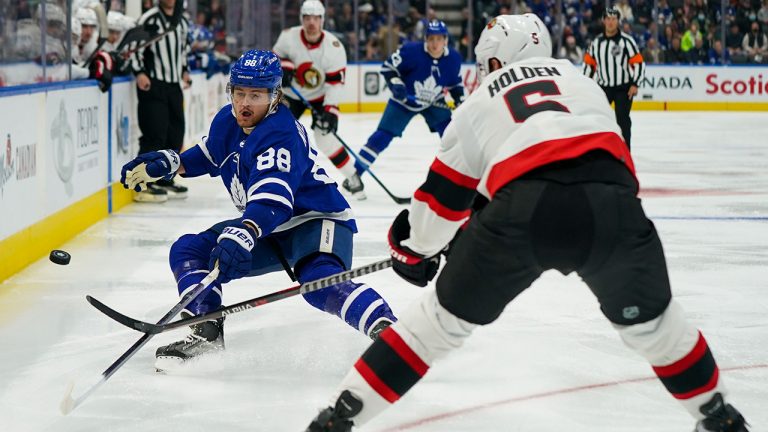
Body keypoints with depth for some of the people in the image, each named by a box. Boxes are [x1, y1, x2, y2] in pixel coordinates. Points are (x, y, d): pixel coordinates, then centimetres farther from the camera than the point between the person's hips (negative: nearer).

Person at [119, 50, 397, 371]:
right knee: (187, 250, -2)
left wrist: (244, 236, -58)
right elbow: (209, 155, 22)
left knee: (319, 282, -39)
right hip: (266, 228, 9)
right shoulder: (228, 122, -1)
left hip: (316, 221, -9)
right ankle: (207, 334, -10)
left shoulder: (282, 135, -27)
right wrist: (166, 163, 6)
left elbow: (271, 200, -41)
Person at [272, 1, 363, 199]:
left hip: (320, 96, -2)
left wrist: (330, 110, -30)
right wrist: (283, 68, -21)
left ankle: (352, 177, 0)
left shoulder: (334, 46, -25)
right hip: (292, 93, 2)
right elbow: (276, 56, 1)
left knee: (325, 138, -16)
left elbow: (336, 82, -22)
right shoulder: (288, 37, -19)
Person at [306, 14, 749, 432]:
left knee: (445, 317, 17)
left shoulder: (480, 103, 28)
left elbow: (443, 198, 31)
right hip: (611, 201, 1)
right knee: (648, 318, 28)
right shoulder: (581, 79, 34)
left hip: (525, 206, -1)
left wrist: (413, 250, 48)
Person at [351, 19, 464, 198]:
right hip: (404, 100, -3)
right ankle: (354, 175, -3)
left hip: (434, 102, 3)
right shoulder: (411, 51, -27)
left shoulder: (453, 59, -14)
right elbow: (388, 67, -18)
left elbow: (455, 82, 5)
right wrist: (396, 84, -32)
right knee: (382, 137, -8)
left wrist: (460, 99, -8)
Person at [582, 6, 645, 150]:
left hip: (624, 88, -4)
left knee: (622, 119, -5)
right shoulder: (596, 42, 3)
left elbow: (639, 63, -10)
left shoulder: (626, 41, -10)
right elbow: (589, 63, 12)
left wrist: (634, 84, -15)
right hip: (603, 87, 4)